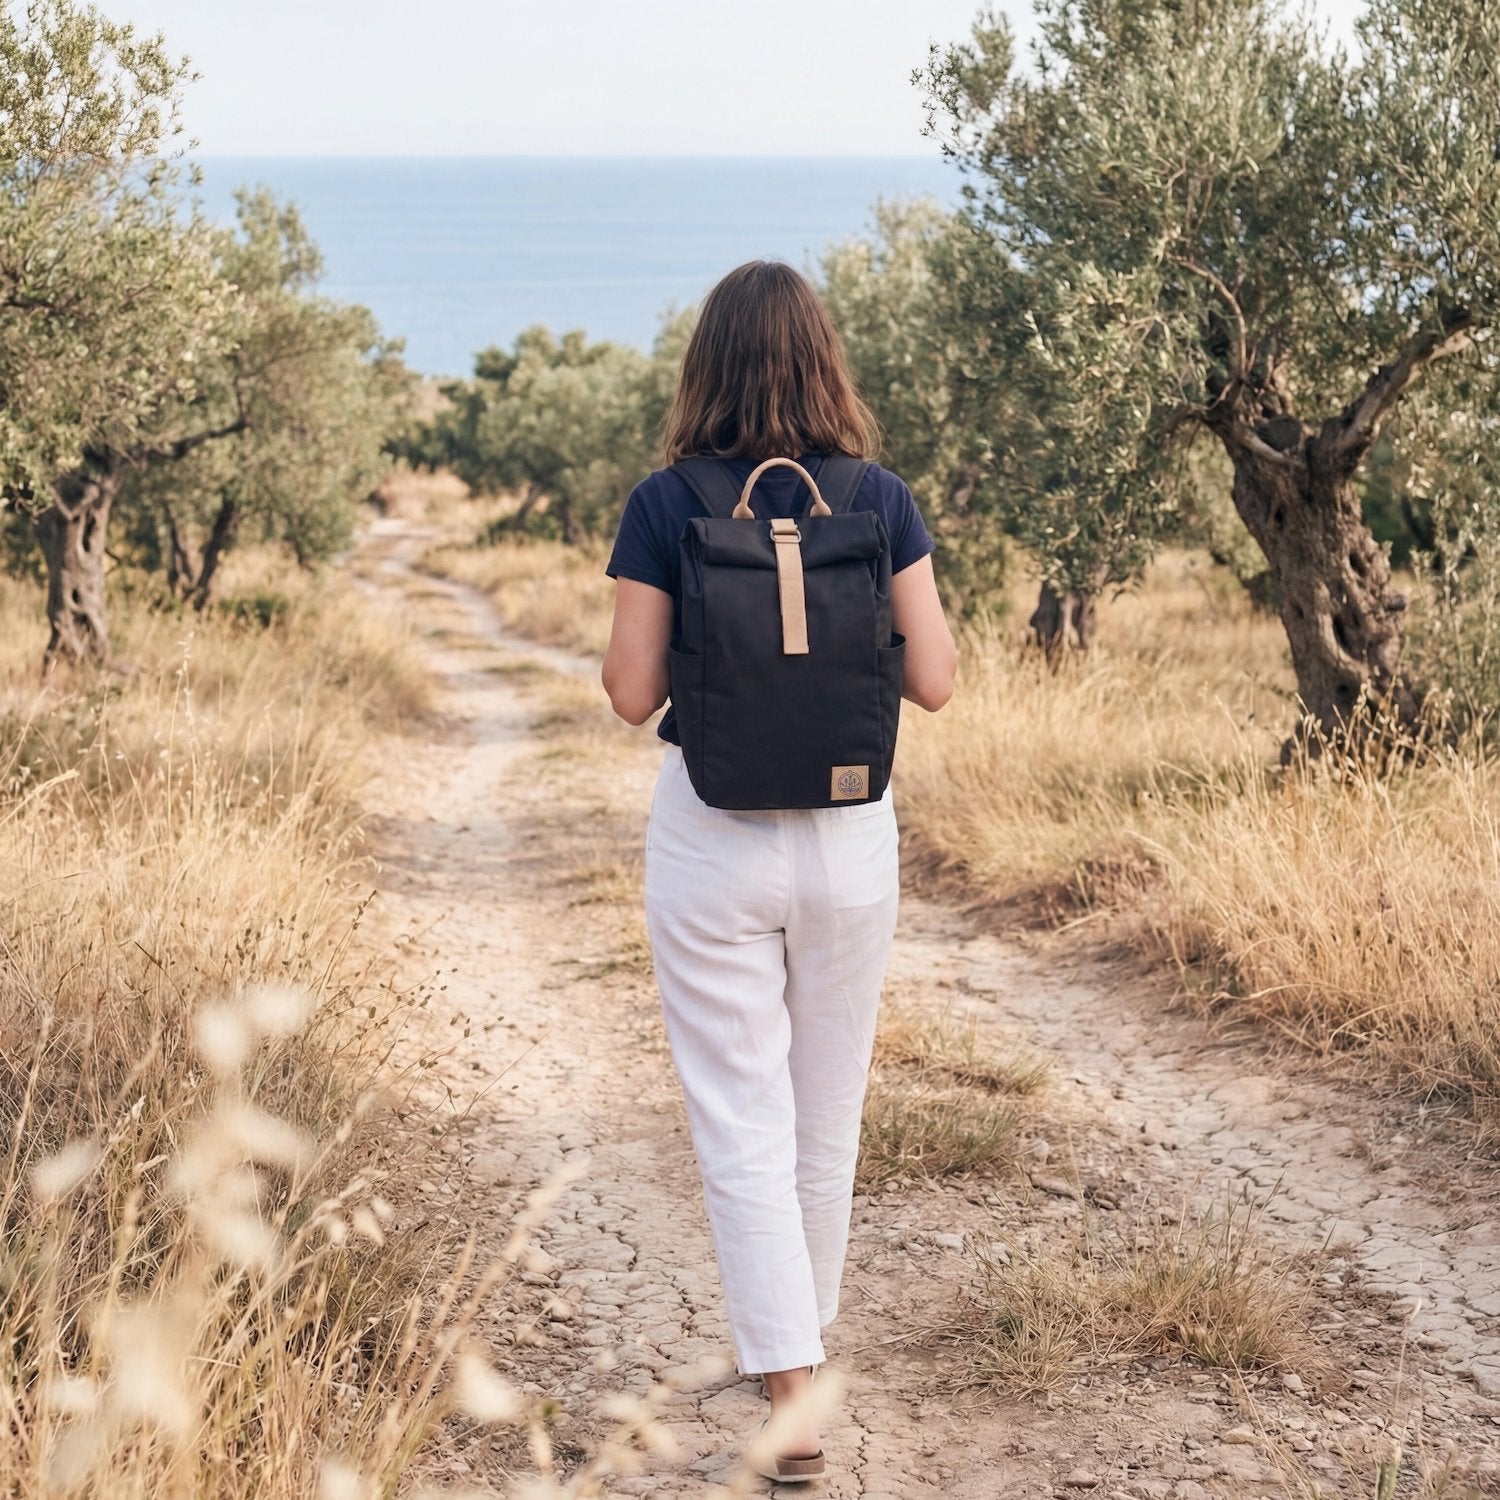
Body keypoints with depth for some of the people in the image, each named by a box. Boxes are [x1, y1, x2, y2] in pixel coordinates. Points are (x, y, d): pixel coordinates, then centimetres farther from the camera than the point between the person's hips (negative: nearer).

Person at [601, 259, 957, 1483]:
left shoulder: (665, 506, -9)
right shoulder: (881, 501, -5)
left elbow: (632, 693, -8)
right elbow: (934, 682, -5)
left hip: (710, 835, -2)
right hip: (849, 832, 2)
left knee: (742, 1120, 2)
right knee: (829, 1109, 19)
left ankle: (789, 1394, -6)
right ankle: (802, 1330, 37)